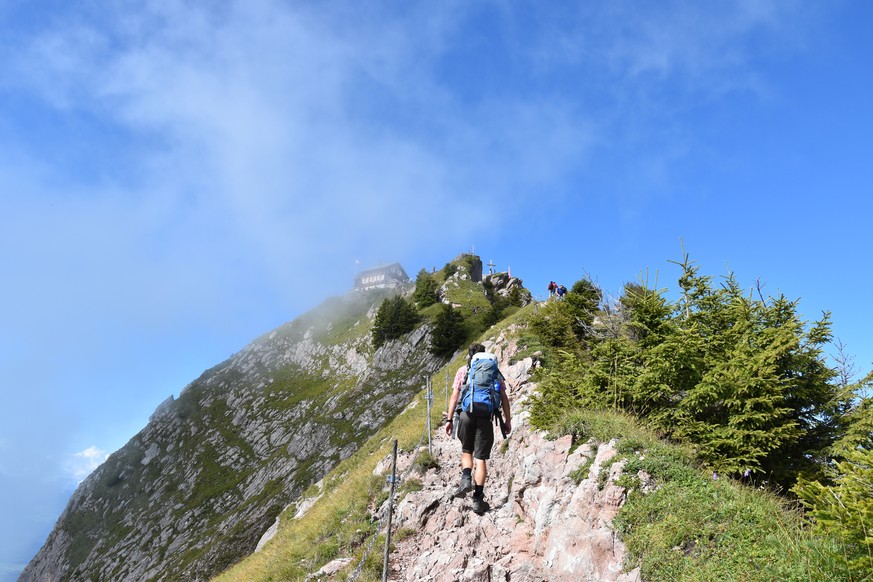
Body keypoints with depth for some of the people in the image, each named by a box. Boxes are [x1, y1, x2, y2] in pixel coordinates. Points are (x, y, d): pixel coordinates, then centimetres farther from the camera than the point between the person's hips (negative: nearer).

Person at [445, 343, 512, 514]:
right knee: (481, 457, 4)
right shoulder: (494, 372, 14)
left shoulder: (463, 370, 13)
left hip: (466, 414, 0)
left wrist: (449, 419, 7)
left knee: (466, 450, 21)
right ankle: (478, 498, 0)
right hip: (485, 417, 0)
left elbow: (455, 396, 6)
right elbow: (504, 398, 9)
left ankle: (466, 479, -2)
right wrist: (507, 420, 15)